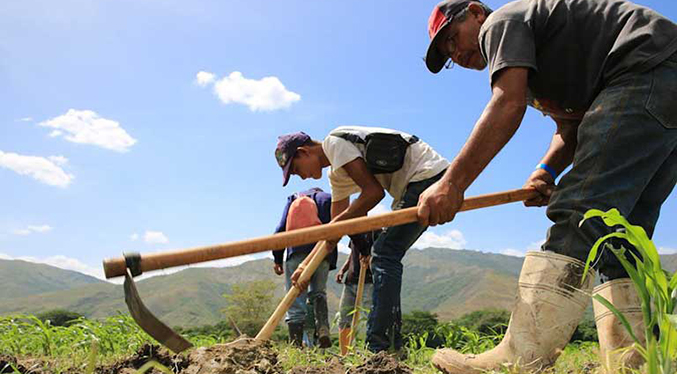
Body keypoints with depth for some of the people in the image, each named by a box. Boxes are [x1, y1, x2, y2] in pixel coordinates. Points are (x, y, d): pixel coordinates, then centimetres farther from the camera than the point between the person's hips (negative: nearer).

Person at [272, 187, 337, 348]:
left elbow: (280, 229, 12)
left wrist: (277, 259, 13)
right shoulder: (327, 198, 20)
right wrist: (332, 262, 7)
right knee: (319, 293, 15)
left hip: (296, 251, 0)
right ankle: (323, 329, -9)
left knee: (295, 300, 2)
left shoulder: (293, 198, 22)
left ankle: (296, 342, -6)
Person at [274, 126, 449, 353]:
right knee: (386, 257, 10)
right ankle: (392, 346, 15)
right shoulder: (337, 176, 18)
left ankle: (378, 349, -12)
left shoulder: (334, 142, -10)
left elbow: (374, 192, -18)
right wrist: (307, 265, 17)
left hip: (428, 174, -10)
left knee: (384, 255, -13)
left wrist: (337, 223, -10)